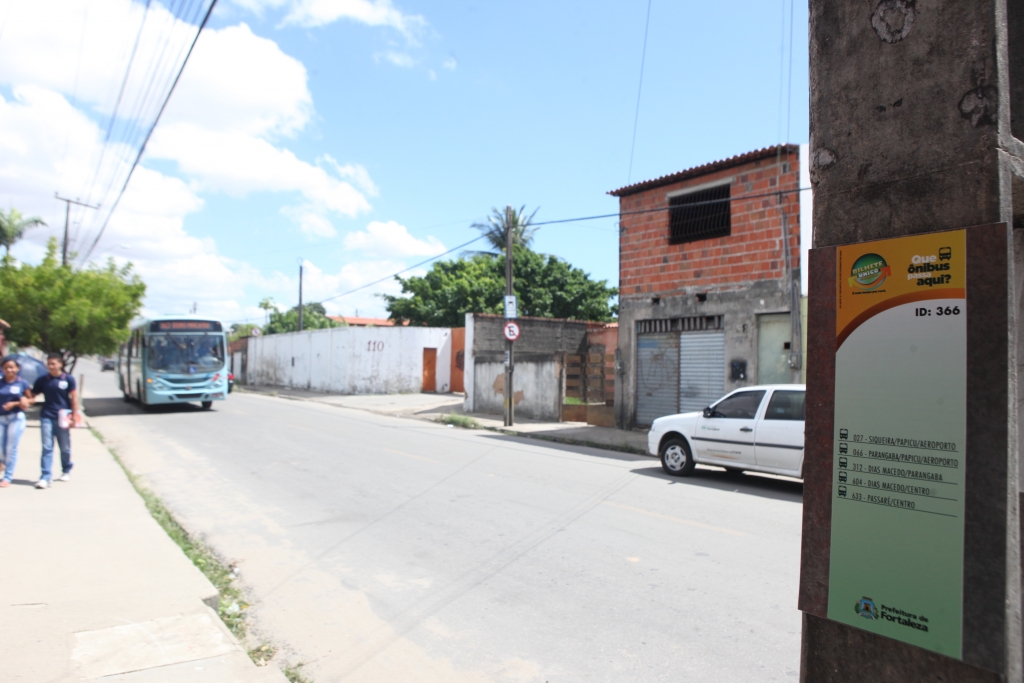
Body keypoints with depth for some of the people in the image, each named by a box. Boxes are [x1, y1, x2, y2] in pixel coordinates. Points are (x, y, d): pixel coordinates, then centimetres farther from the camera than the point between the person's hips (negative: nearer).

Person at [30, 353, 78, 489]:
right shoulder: (42, 380, 6)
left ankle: (66, 471, 30)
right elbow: (31, 395, 9)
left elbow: (74, 398, -2)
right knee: (47, 448, -3)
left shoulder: (68, 379, -1)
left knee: (65, 448, 11)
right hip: (46, 417, 1)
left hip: (62, 418, -1)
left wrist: (74, 416, -6)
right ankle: (45, 477, -4)